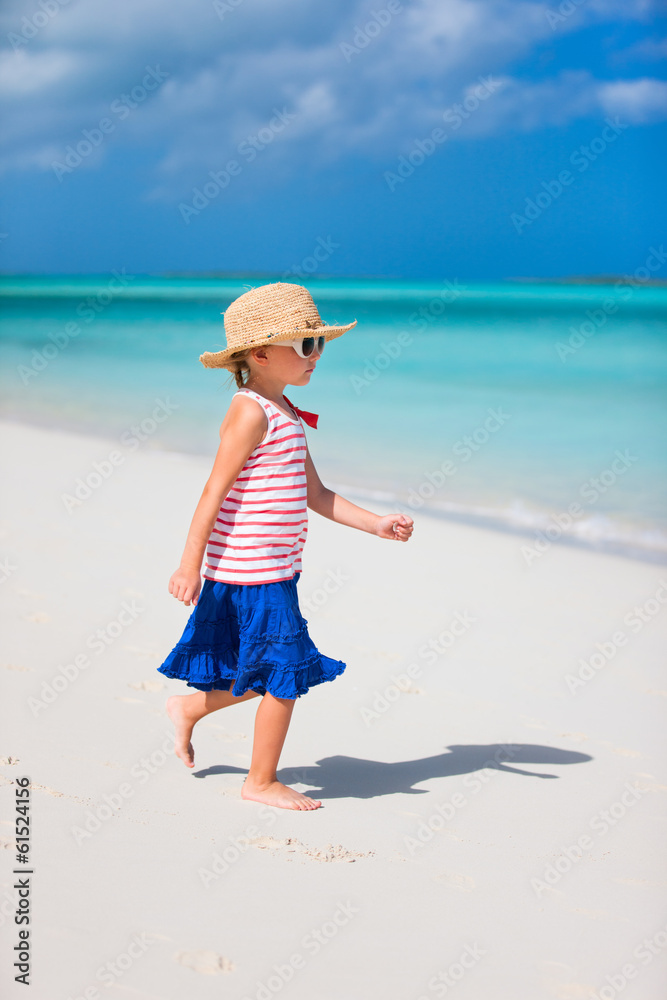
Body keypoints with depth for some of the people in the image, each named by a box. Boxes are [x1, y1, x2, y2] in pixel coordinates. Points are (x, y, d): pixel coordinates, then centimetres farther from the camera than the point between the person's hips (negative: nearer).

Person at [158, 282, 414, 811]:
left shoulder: (286, 414, 14)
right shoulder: (251, 411, -15)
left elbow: (316, 495, 16)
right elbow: (216, 490, -17)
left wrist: (378, 524, 8)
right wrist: (190, 564, -19)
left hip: (275, 570, 9)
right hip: (251, 570, -9)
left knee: (266, 675, 18)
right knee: (285, 673, -2)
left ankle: (189, 709, 37)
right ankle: (262, 782, 12)